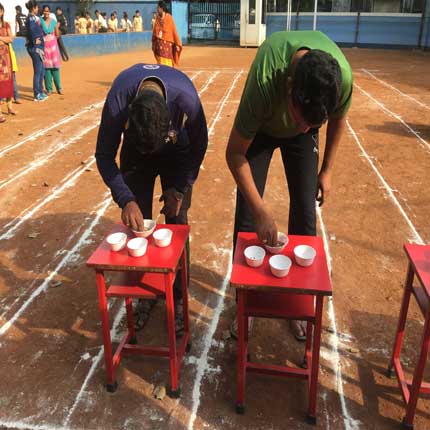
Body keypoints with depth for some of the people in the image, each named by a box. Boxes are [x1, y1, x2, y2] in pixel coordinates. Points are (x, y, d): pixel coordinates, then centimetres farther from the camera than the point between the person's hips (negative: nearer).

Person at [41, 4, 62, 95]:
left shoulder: (54, 21, 4)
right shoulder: (40, 21, -2)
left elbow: (57, 35, 9)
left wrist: (57, 27, 1)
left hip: (53, 45, 2)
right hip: (44, 45, -2)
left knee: (55, 67, 1)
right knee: (46, 67, -1)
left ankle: (59, 88, 9)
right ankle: (49, 89, 4)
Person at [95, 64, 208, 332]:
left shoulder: (186, 99, -38)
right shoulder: (118, 99, -36)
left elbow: (199, 147, -17)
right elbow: (104, 156, -22)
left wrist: (179, 189, -17)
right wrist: (125, 200, -32)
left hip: (177, 154, -1)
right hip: (135, 152, 1)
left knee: (177, 223, -5)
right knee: (137, 223, -1)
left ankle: (178, 298, 11)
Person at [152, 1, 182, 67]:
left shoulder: (169, 18, -8)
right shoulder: (157, 18, 5)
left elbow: (174, 31, -8)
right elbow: (154, 31, 9)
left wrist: (177, 44, -10)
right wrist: (153, 43, 9)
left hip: (167, 44, -4)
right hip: (158, 43, 4)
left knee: (167, 63, -2)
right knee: (160, 62, 7)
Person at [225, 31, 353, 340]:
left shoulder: (343, 77, -34)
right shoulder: (265, 81, -43)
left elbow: (338, 119, -8)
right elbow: (235, 153, -31)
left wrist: (327, 170, -1)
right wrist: (261, 211, -34)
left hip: (302, 136, 2)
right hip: (261, 128, -2)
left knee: (305, 214, -2)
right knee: (247, 215, -6)